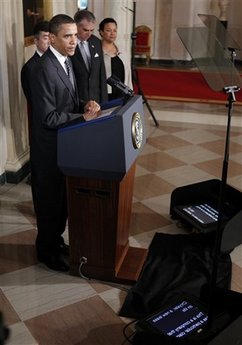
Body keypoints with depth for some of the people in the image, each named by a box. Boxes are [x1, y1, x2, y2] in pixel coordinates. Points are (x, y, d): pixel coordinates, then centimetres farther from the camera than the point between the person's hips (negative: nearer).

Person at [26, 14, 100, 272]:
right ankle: (46, 250, 27)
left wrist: (85, 106, -5)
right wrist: (83, 117, -21)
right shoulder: (44, 69, -24)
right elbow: (48, 118, -25)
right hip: (50, 146, -9)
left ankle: (56, 239, 40)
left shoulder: (65, 61, 6)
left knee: (63, 196, 20)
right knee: (49, 199, 8)